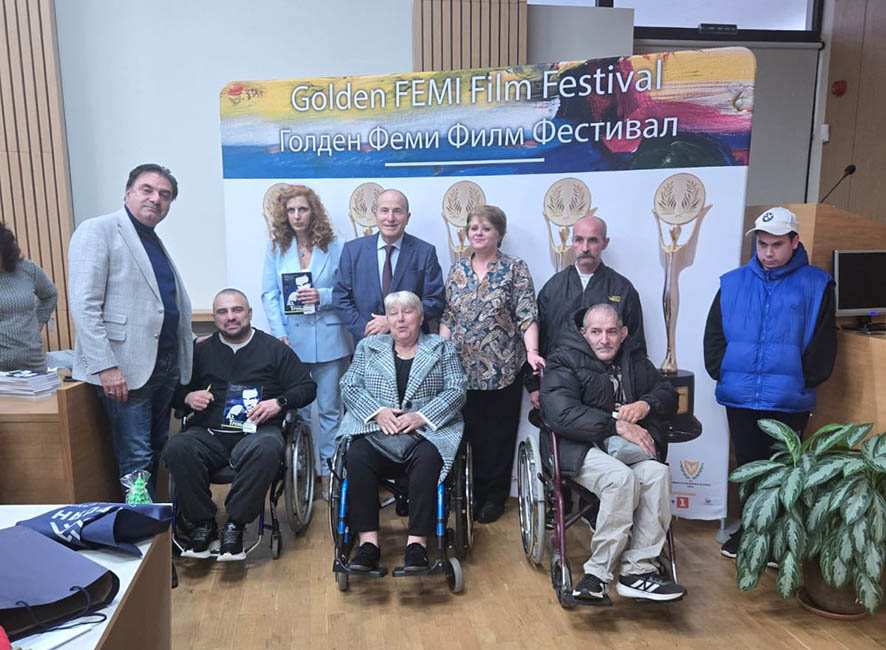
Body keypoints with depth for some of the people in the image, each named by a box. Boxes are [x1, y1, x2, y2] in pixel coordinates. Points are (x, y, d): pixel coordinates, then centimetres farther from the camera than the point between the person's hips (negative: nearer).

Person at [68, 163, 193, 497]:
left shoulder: (156, 243, 18)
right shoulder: (97, 231, -6)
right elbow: (84, 305, -14)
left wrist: (189, 344, 17)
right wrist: (106, 366, -20)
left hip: (166, 363, 8)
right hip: (126, 368, -8)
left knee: (156, 453, 15)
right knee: (136, 458, -4)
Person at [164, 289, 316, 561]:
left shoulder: (274, 349, 13)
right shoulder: (201, 350, 20)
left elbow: (307, 387, 9)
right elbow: (175, 391, 21)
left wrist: (279, 402, -8)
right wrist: (188, 397, -2)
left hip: (257, 430, -2)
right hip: (208, 433, 2)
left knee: (266, 450, -37)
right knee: (177, 448, -30)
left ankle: (235, 525, -20)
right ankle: (203, 523, -12)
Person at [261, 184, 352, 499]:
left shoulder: (333, 247, 1)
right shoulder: (276, 247, 5)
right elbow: (269, 294, 2)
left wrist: (322, 296, -16)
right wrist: (279, 334, -8)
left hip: (328, 339, -1)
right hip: (291, 340, 1)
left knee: (330, 409, 5)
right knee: (296, 410, 9)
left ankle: (329, 473, 17)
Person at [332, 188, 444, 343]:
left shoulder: (425, 252, -3)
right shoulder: (353, 249, 2)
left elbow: (435, 302, -6)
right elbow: (341, 297, 2)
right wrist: (365, 330, -11)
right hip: (366, 342, 1)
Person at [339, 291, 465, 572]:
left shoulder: (442, 348, 14)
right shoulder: (368, 347, 20)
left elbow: (456, 391, 3)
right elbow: (348, 386, 10)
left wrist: (422, 416, -12)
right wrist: (377, 411, -9)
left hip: (427, 431, -1)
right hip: (375, 432, 2)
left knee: (427, 460, -34)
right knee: (356, 458, -30)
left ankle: (417, 542, -29)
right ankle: (368, 541, -25)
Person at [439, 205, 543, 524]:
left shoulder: (515, 268, -1)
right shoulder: (457, 270, 9)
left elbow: (527, 315, -8)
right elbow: (447, 317, 12)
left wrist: (532, 351, -22)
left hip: (502, 367, -3)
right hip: (463, 368, 3)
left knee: (499, 434, 6)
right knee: (470, 432, 6)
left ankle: (495, 496, 20)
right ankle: (474, 494, 21)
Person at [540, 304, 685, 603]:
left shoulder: (635, 360, 19)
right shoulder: (564, 361, -1)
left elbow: (669, 394, 20)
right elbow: (561, 414, -16)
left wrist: (647, 404, -4)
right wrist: (617, 424, -20)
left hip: (627, 445, 5)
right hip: (581, 447, -5)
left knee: (657, 473, -28)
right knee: (622, 478, -35)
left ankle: (637, 570, -23)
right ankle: (598, 572, -23)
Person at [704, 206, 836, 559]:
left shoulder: (815, 285, 1)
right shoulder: (733, 282, 6)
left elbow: (823, 342, -2)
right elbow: (713, 334, 8)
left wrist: (805, 381, -7)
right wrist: (720, 371, -2)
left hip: (789, 401, -2)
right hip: (739, 397, 3)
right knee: (748, 465, 14)